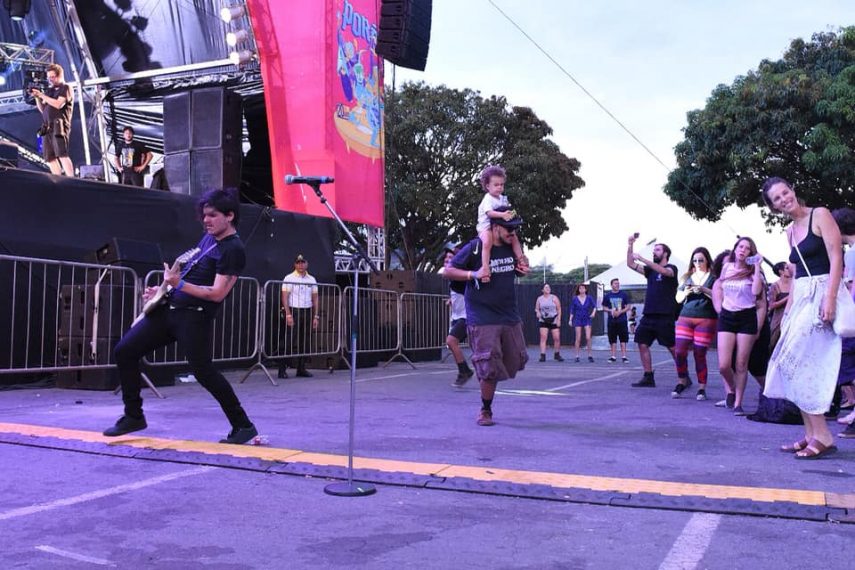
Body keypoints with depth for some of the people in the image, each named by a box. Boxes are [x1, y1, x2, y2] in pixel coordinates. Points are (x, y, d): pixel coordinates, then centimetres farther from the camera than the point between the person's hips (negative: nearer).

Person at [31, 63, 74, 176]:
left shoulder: (66, 88, 3)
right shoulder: (49, 90, 22)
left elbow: (58, 104, -12)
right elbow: (42, 109, 21)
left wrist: (42, 95, -8)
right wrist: (37, 98, 6)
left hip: (59, 126, -7)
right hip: (47, 128, 7)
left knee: (62, 155, -21)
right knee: (50, 158, 1)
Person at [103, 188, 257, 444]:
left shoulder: (233, 250, -14)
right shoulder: (208, 238, 15)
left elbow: (217, 294, -20)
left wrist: (179, 284, -24)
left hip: (195, 317, -9)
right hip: (169, 307, 9)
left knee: (204, 372, -11)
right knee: (124, 351, 5)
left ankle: (243, 426, 3)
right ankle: (134, 416, 17)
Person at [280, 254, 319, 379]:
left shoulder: (312, 279, 13)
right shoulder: (289, 278, 0)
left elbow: (315, 299, 13)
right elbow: (284, 297, -6)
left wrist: (315, 316, 7)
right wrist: (288, 314, -15)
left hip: (308, 312, 5)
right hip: (293, 311, -5)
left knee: (306, 342, 4)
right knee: (289, 341, -9)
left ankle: (301, 369, 12)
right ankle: (282, 369, -5)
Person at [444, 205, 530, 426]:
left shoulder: (512, 247, 8)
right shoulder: (475, 247, -10)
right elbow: (448, 271, -7)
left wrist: (523, 270, 4)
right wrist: (473, 274, -20)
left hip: (510, 317, 6)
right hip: (483, 319, -6)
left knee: (515, 363, 9)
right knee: (490, 369, -6)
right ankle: (485, 411, 15)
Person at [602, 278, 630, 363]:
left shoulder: (624, 295, 4)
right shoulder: (607, 296, 7)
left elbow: (628, 307, 4)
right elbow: (604, 308, 10)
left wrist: (620, 312, -12)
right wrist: (611, 311, -10)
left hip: (622, 320, -1)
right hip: (611, 321, 1)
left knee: (623, 339, -2)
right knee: (612, 340, 5)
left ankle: (624, 356, 2)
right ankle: (613, 356, 11)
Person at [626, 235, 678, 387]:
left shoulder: (671, 269, -1)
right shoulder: (650, 269, 17)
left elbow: (663, 271, -24)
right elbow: (630, 264, 10)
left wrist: (641, 258, -27)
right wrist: (630, 245, 0)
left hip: (665, 316, -6)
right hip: (648, 315, 7)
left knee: (672, 347, -4)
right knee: (642, 344, 0)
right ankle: (648, 378, 6)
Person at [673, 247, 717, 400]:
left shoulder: (713, 277, 5)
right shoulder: (688, 277, 16)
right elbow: (678, 299, 17)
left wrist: (704, 290, -17)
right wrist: (685, 292, -3)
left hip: (706, 319, -3)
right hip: (685, 318, 3)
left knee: (699, 354, -4)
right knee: (679, 351, -6)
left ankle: (702, 388, 7)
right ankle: (682, 381, 14)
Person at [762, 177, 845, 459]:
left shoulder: (819, 215, -5)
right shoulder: (790, 230, 16)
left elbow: (836, 258, -12)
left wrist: (830, 298, -22)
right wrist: (788, 308, 13)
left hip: (821, 294, -8)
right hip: (801, 298, 8)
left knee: (797, 362, -14)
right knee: (797, 365, 5)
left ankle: (822, 436, -9)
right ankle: (811, 435, 10)